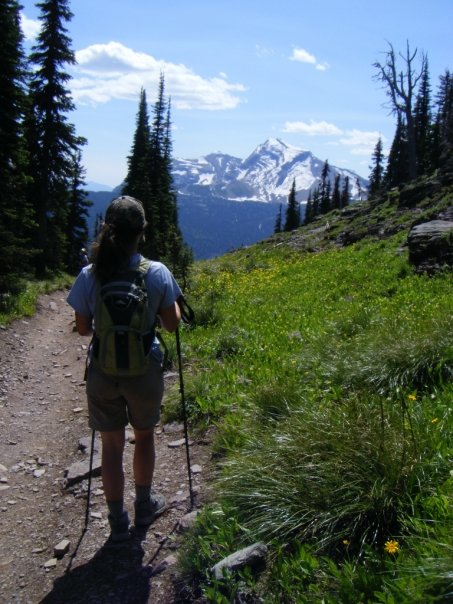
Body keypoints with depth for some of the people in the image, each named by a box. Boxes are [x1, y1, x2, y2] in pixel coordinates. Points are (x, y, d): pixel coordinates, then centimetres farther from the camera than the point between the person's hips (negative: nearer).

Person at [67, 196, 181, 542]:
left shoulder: (89, 276, -10)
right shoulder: (157, 273, -13)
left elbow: (83, 328, -1)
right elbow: (172, 324, -5)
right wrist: (174, 304, 13)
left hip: (103, 373, 1)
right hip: (145, 371, 0)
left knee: (111, 446, 16)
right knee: (144, 435, 23)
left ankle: (118, 522, 28)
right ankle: (144, 505, 40)